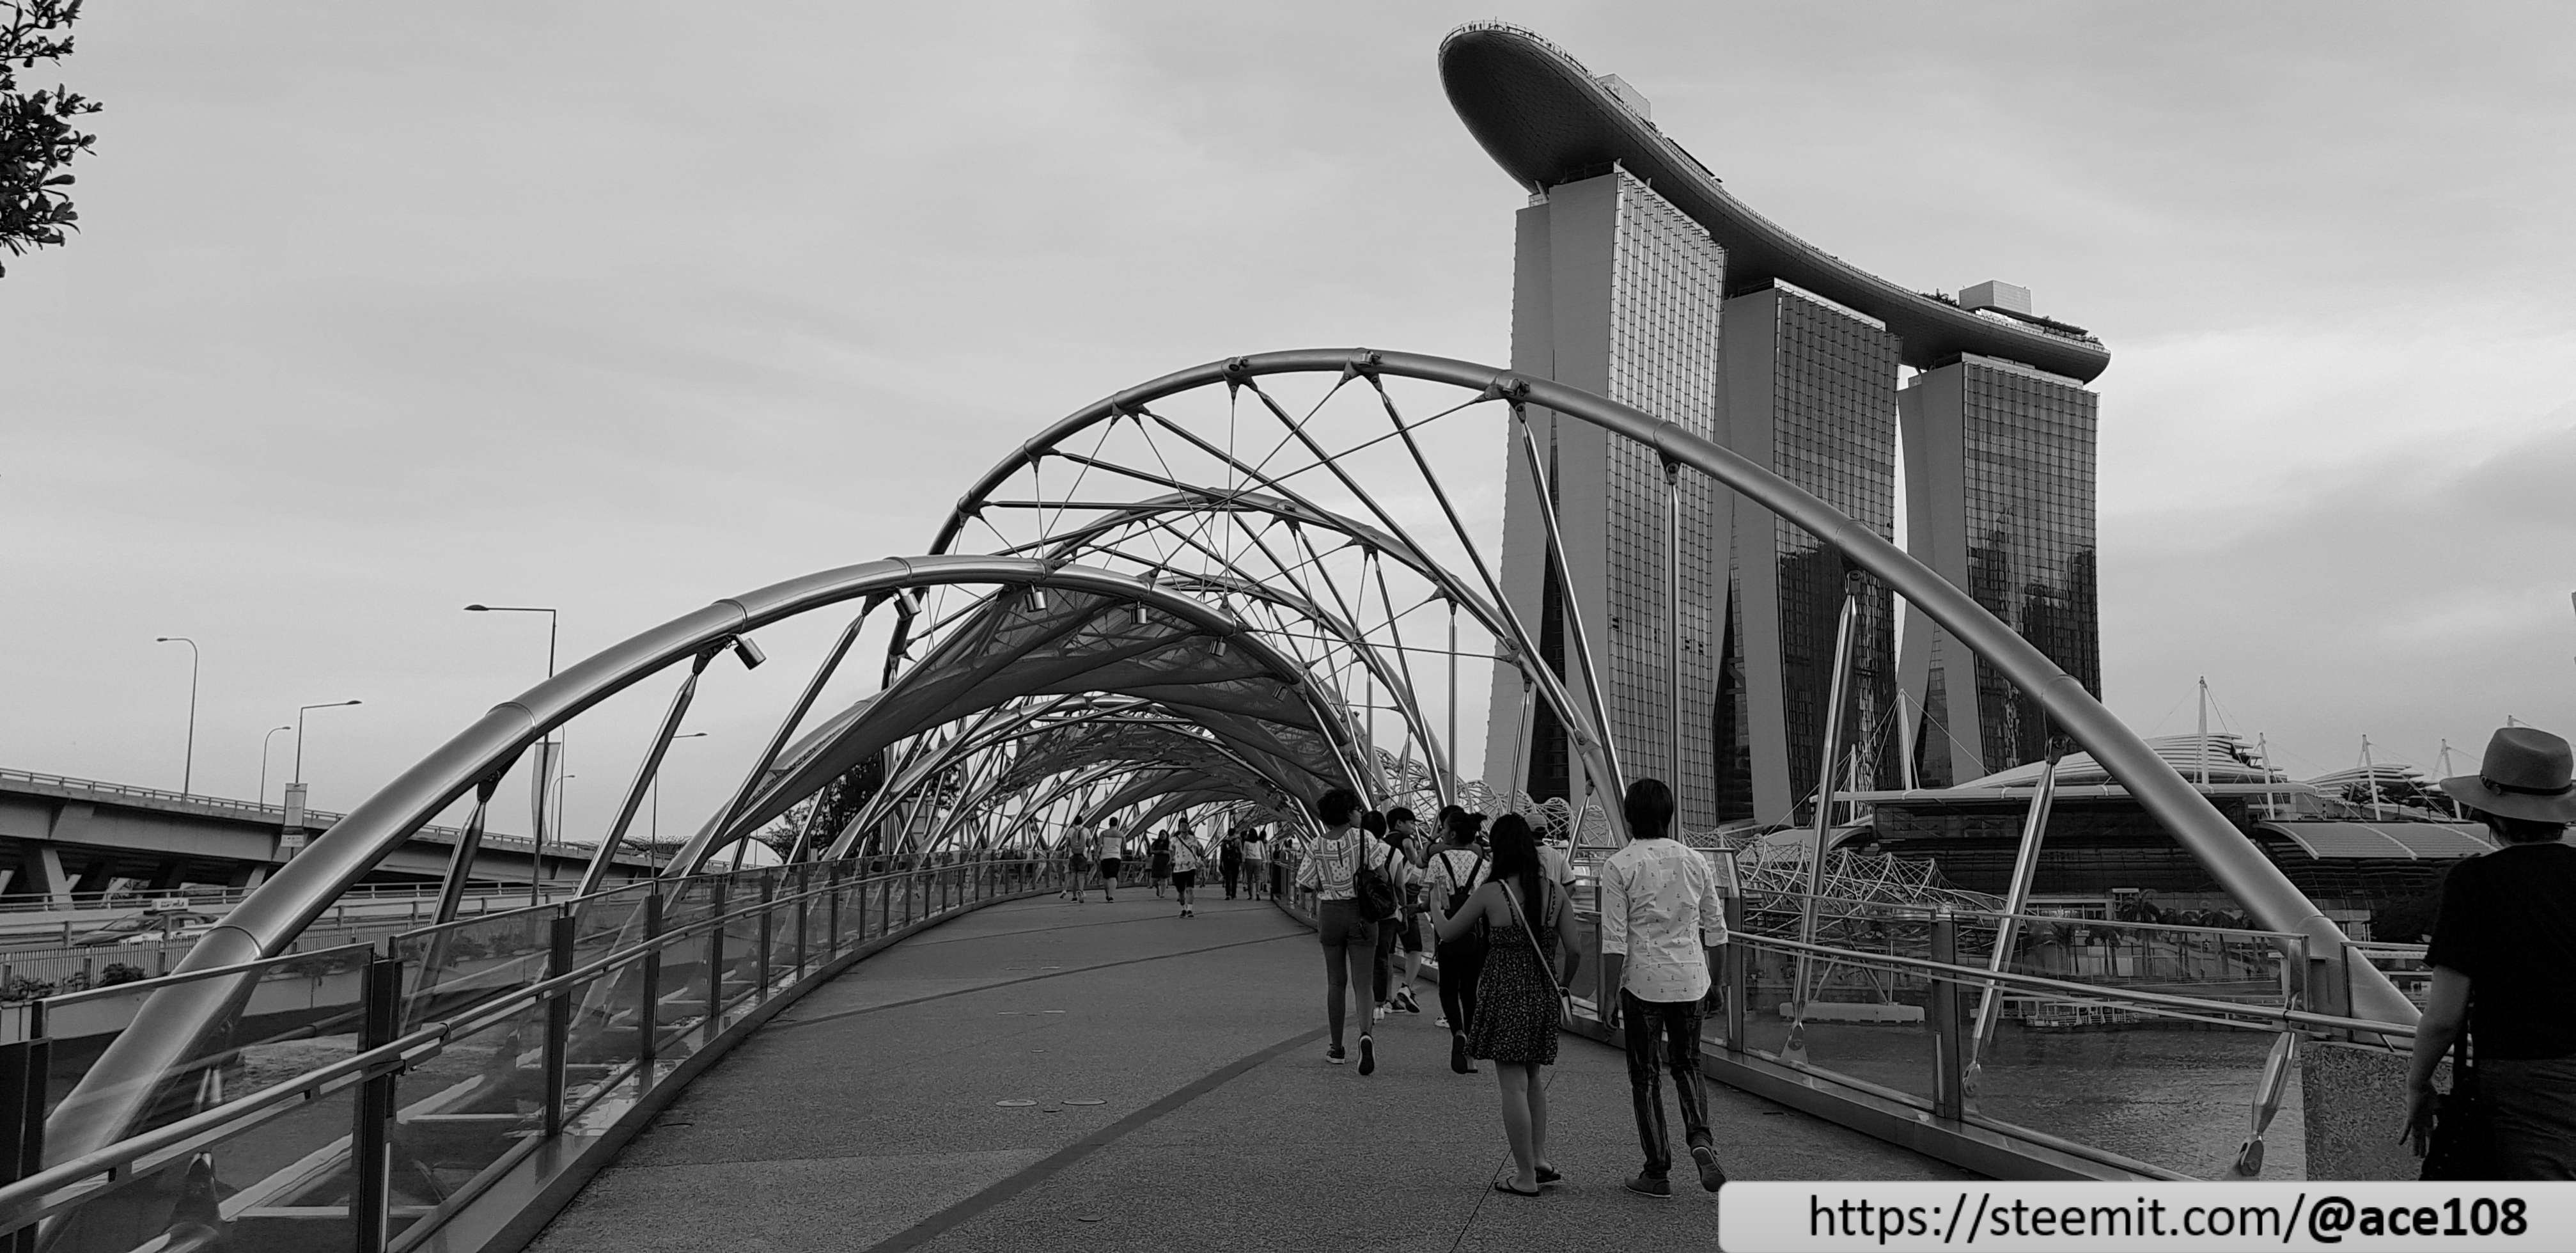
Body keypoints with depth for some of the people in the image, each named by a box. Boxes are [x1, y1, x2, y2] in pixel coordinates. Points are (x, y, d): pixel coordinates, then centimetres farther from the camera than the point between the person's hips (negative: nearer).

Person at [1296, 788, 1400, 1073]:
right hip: (1361, 913, -2)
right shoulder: (1361, 839, -10)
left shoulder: (1316, 846, -2)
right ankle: (1365, 1034, -26)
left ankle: (1336, 1049, 19)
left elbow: (1309, 885, 1)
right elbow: (1382, 876, -10)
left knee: (1335, 982, 14)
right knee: (1361, 983, 0)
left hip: (1329, 913, 2)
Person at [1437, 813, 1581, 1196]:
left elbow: (1448, 933, 1)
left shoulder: (1490, 892, -12)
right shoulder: (1556, 891, -3)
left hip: (1504, 995, -4)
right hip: (1543, 993, 4)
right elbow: (1574, 951, -3)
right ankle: (1540, 1158, 18)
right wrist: (1563, 981, 16)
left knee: (1513, 1085, 2)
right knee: (1532, 1078, 22)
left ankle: (1526, 1176, 6)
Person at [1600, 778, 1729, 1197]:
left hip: (1643, 979, -4)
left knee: (1645, 1075, 8)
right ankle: (1701, 1138, -4)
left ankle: (1658, 1172, 13)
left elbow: (1615, 939, -12)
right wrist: (1714, 978, 21)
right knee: (1686, 1065, 20)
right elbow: (1715, 928, 9)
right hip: (1690, 978, 4)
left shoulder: (1618, 867, -9)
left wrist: (1611, 996, -7)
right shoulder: (1694, 861, 4)